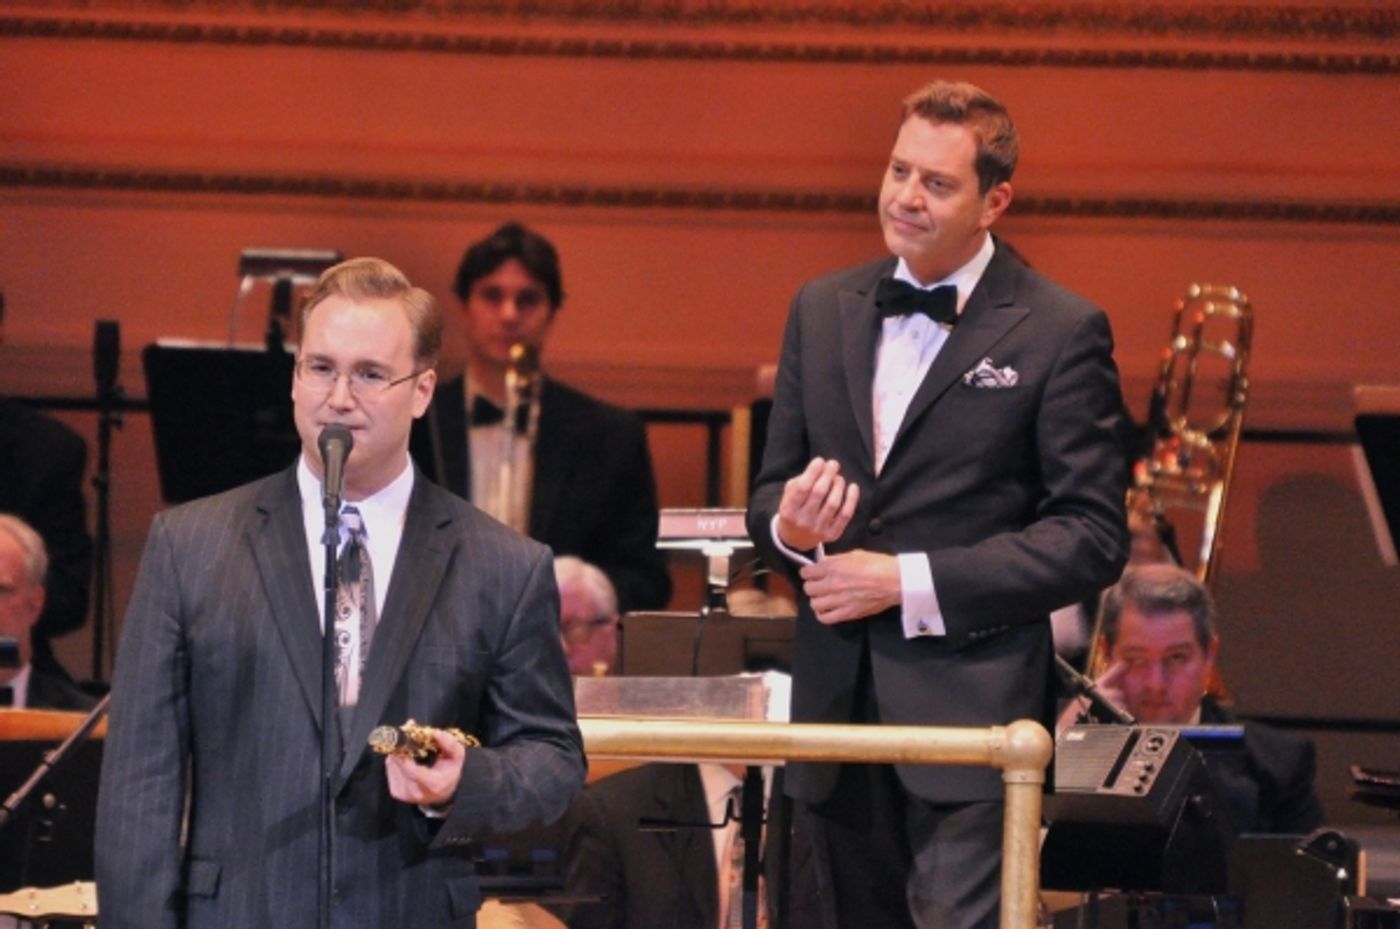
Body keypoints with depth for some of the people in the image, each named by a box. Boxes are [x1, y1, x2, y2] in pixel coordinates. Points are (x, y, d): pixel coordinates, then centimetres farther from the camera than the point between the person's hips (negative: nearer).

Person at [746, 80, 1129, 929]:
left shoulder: (1061, 332, -4)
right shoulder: (823, 310, 13)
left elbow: (1093, 538, -8)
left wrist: (909, 581, -14)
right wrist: (789, 527, -8)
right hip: (840, 703, 6)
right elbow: (772, 489, 18)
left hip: (973, 706, -5)